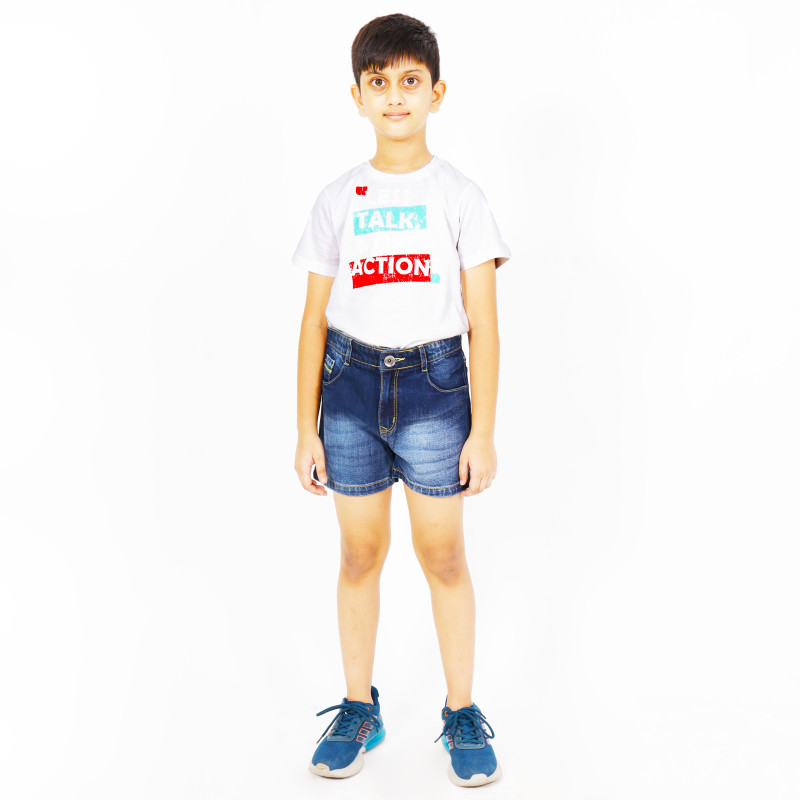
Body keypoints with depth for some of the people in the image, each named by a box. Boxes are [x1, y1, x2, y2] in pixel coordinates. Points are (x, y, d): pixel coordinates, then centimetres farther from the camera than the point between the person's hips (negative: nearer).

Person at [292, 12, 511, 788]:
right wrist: (305, 428, 3)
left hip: (434, 383, -2)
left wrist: (483, 431, -6)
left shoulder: (460, 195, -1)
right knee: (360, 555, 11)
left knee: (442, 556, 5)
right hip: (352, 382, 2)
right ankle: (359, 709, 27)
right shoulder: (337, 200, 5)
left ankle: (462, 714, 22)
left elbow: (483, 323, -3)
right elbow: (315, 320, 6)